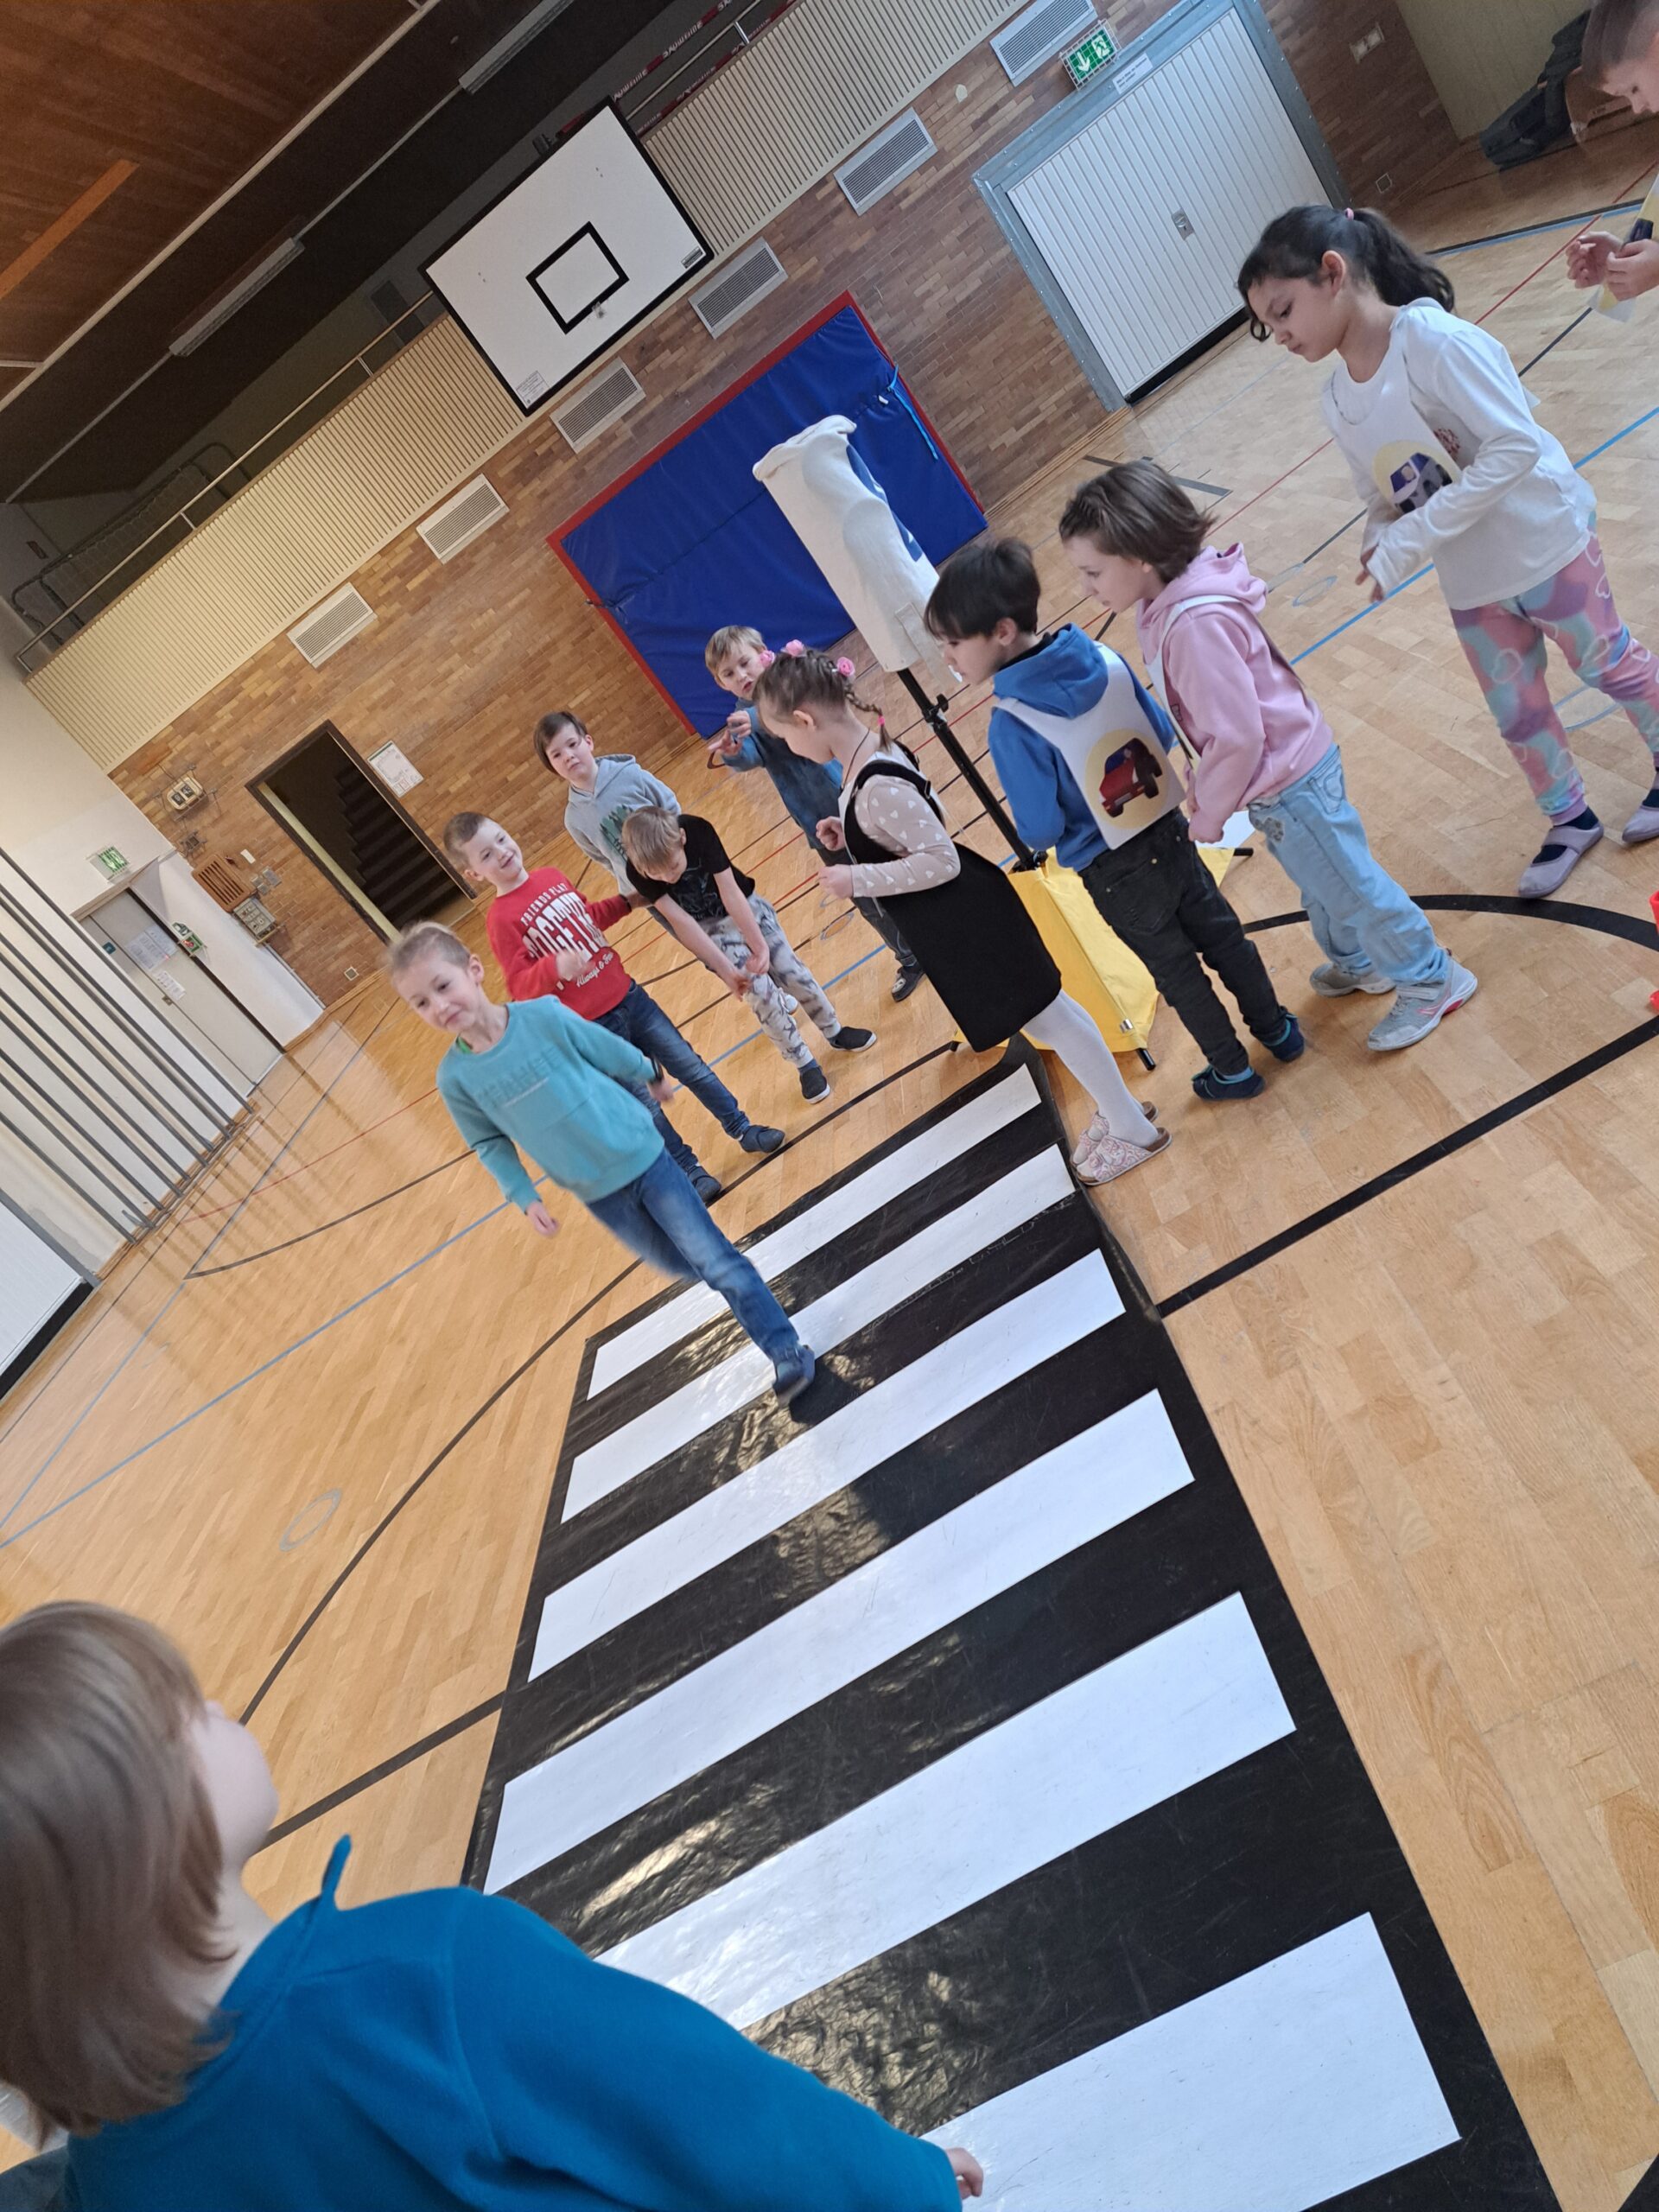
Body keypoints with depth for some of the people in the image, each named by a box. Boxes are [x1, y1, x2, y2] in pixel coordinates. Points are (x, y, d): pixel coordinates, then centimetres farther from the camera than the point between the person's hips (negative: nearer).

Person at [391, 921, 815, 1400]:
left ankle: (788, 1353, 7)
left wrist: (652, 1076, 13)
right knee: (680, 1265, 16)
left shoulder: (543, 1016, -19)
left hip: (641, 1158, -2)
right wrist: (523, 1197, -4)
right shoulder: (455, 1077, -12)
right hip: (598, 1195, 3)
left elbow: (609, 1051, -2)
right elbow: (491, 1143, 3)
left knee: (715, 1261, -3)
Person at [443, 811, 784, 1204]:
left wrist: (625, 902, 10)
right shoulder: (500, 920, -15)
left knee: (690, 1066, 11)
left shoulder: (553, 876, 4)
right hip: (591, 1025, -5)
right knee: (644, 1105, 6)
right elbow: (519, 986, -19)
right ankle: (689, 1170, 25)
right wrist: (555, 968, -36)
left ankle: (743, 1130, 29)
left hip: (627, 994, 5)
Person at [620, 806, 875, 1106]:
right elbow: (680, 920, -27)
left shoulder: (698, 830, -30)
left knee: (793, 971, 1)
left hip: (746, 906, 1)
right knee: (760, 991, -10)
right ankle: (805, 1066, 8)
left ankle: (835, 1033, 27)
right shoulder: (637, 873, -28)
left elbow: (730, 891, -28)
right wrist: (725, 968, -28)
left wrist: (760, 944, -27)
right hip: (708, 929, 0)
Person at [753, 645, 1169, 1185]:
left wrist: (858, 879, -26)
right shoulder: (873, 748, 0)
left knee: (1045, 1018, 5)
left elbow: (941, 861, -28)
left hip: (964, 919, -10)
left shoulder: (876, 785, -31)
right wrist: (850, 835, 5)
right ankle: (1116, 1104, 39)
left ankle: (1132, 1127, 23)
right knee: (1044, 1010, 21)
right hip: (958, 918, 10)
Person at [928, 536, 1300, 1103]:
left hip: (1116, 874, -5)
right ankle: (1277, 1029, 45)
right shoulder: (1105, 660, -9)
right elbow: (1163, 737, 2)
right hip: (1168, 831, 5)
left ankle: (1233, 1070, 35)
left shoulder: (1011, 725, -27)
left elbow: (1041, 831, -23)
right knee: (1221, 933, 25)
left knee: (1175, 968, 17)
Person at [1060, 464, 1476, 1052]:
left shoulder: (1195, 623, -32)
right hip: (1284, 771, 9)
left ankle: (1431, 979, 29)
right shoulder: (1165, 600, -3)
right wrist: (1201, 782, 6)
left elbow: (1237, 737, -30)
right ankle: (1358, 963, 51)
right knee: (1321, 882, 28)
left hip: (1288, 780, -9)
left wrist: (1208, 812, -17)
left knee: (1349, 883, 9)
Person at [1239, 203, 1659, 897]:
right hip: (1470, 584, 6)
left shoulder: (1432, 338, -24)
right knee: (1516, 713, 17)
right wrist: (1379, 546, -16)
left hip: (1545, 547, -6)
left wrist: (1412, 538, -31)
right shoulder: (1338, 399, -3)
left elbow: (1515, 446, -29)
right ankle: (1569, 820, 39)